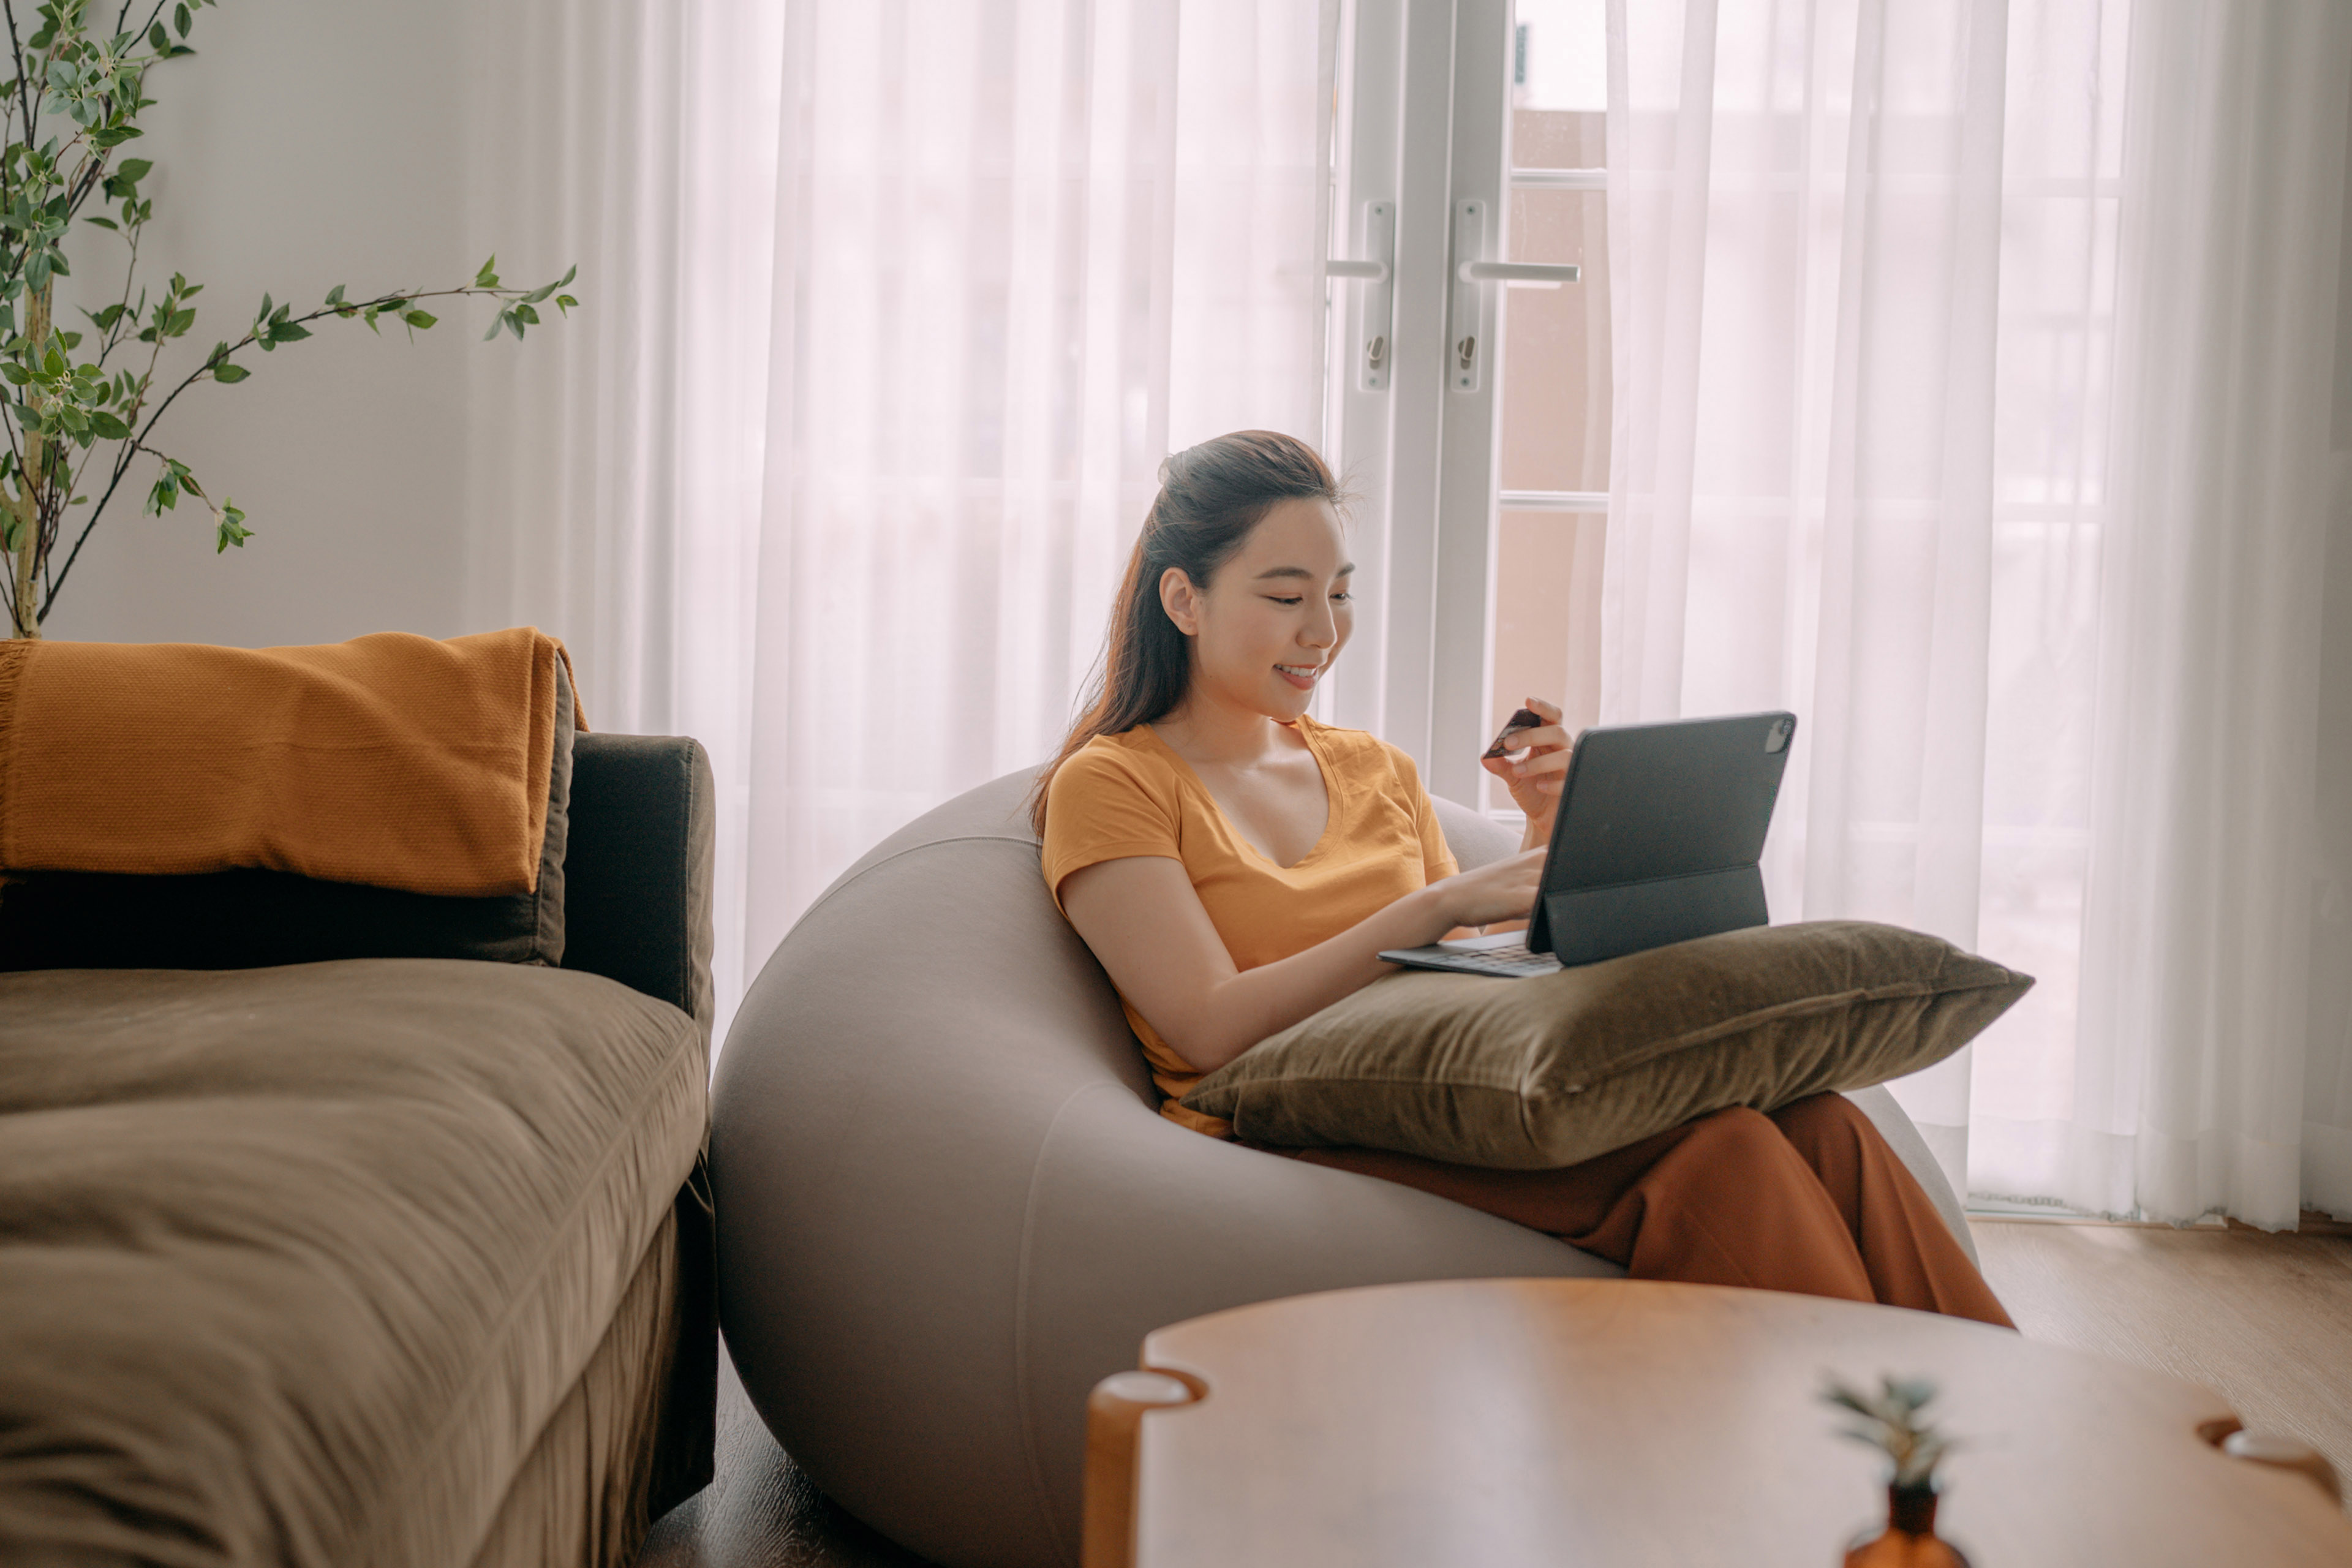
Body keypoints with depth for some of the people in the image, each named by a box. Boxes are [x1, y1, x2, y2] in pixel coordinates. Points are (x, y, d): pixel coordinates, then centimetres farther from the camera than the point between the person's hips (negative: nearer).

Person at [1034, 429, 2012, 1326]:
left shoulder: (1378, 771, 22)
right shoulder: (1110, 784, 5)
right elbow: (1216, 1030, -9)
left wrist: (1546, 840, 3)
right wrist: (1438, 906, -15)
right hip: (1290, 1142, -6)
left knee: (1814, 1129, -24)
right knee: (1714, 1155, -30)